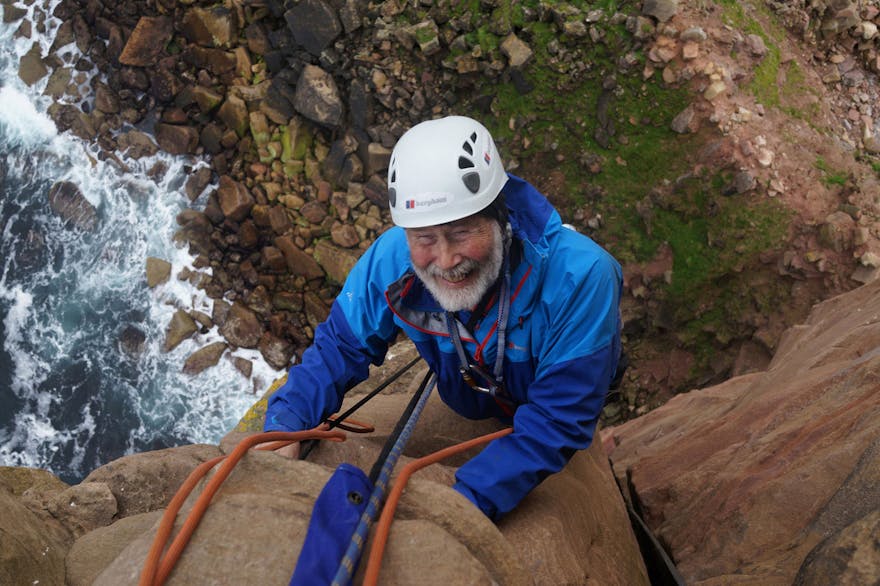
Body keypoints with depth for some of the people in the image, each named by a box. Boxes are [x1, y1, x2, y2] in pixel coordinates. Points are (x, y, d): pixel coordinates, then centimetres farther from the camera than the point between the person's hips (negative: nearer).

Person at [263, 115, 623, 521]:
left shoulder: (580, 278, -45)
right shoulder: (390, 261, -33)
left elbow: (559, 420, -43)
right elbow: (338, 348, -18)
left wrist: (468, 499, -54)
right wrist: (284, 424, -37)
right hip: (469, 412, 3)